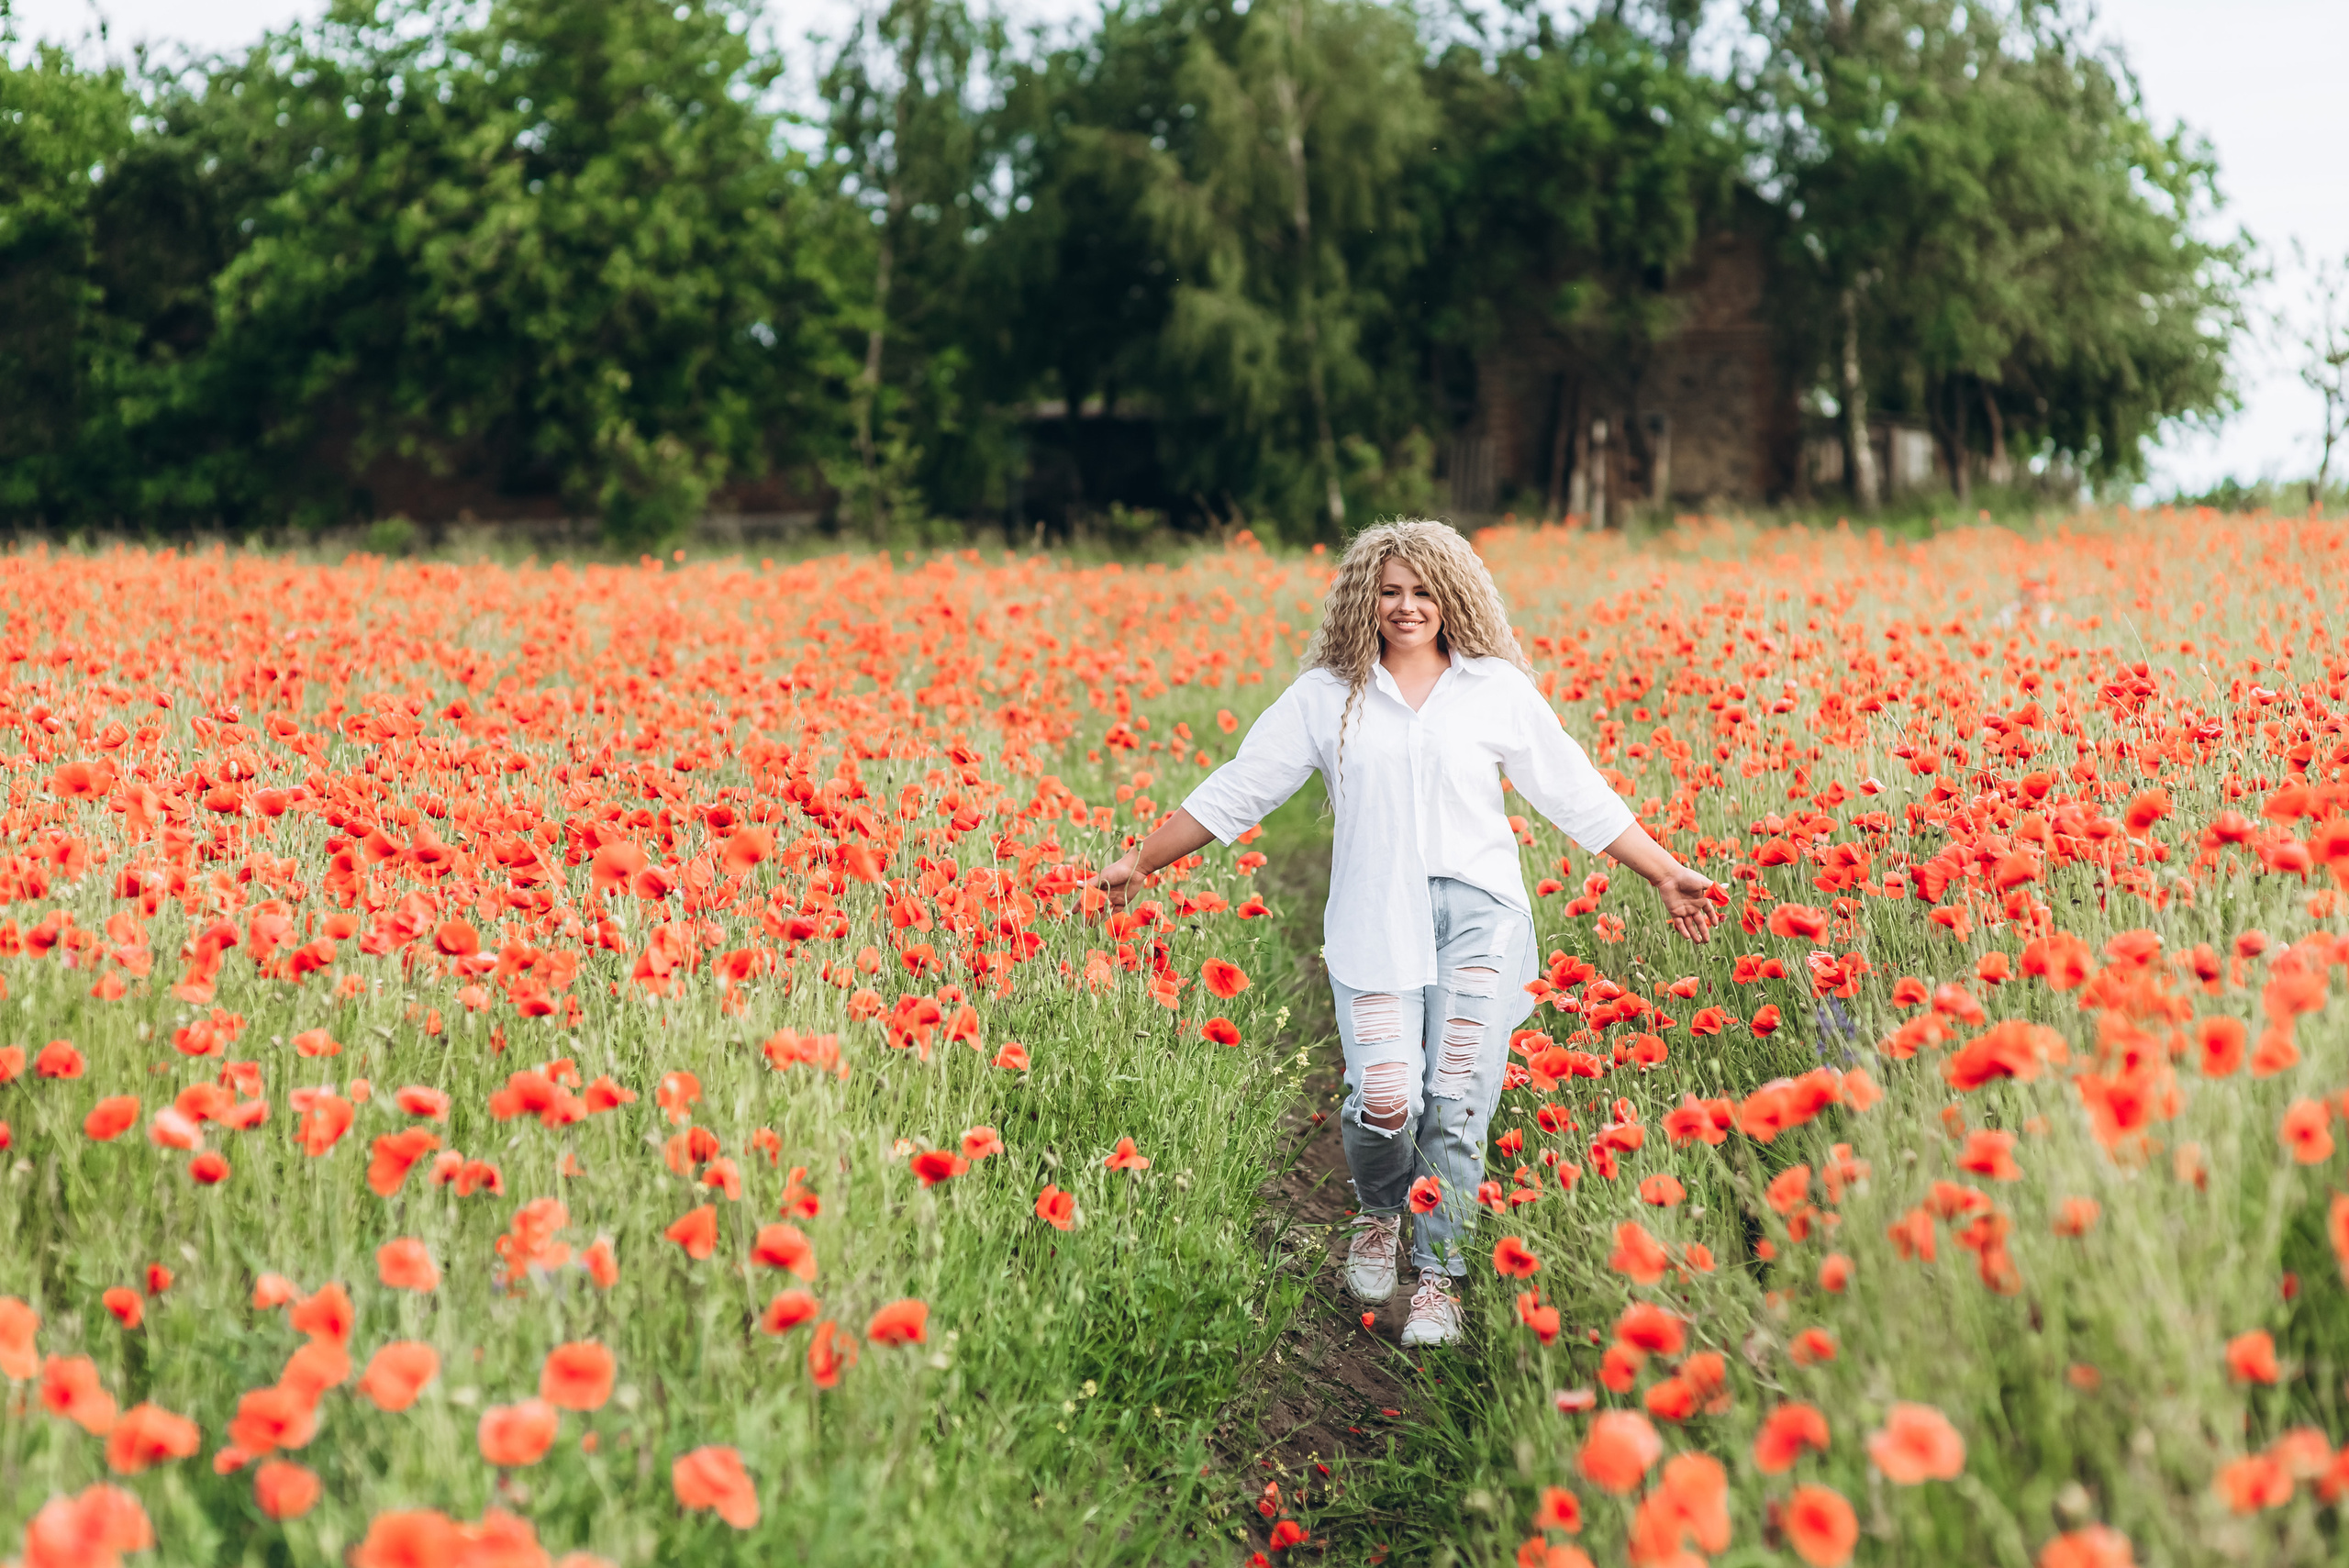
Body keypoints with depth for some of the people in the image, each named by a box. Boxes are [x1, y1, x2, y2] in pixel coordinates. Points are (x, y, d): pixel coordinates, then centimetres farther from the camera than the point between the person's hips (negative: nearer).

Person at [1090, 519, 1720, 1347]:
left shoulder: (1498, 688, 12)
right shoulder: (1325, 696, 11)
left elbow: (1578, 796, 16)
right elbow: (1235, 790, 14)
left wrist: (1665, 873, 13)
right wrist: (1141, 861, 13)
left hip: (1479, 912, 1)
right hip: (1375, 920, 0)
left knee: (1458, 1104, -8)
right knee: (1385, 1101, -15)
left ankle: (1439, 1277, 7)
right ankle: (1379, 1212, 19)